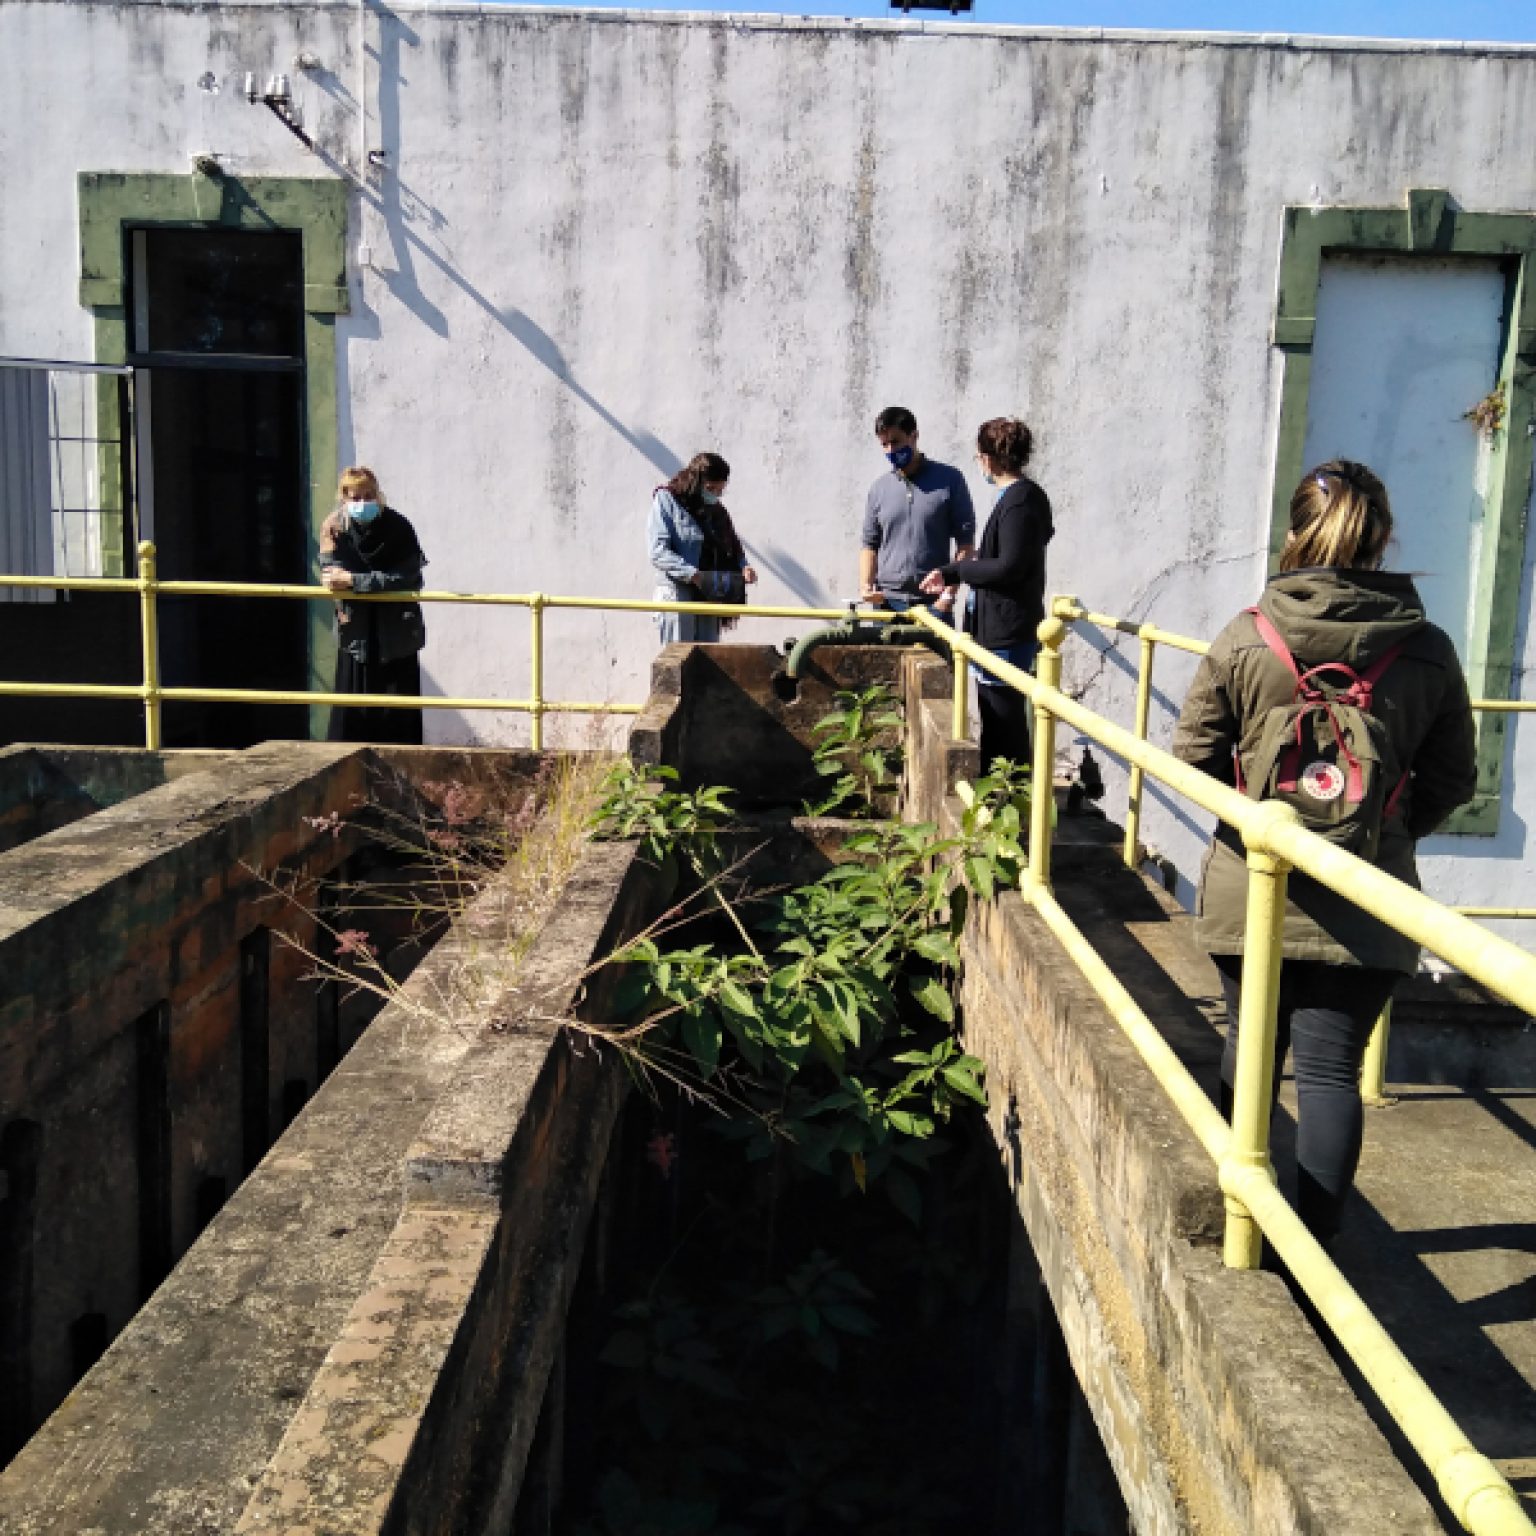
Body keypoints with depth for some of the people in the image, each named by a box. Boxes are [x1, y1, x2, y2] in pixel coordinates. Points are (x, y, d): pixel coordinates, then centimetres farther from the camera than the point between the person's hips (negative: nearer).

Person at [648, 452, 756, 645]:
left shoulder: (716, 510, 16)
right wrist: (694, 575, -24)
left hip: (711, 597, 6)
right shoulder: (666, 501, -3)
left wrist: (743, 567, -3)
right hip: (677, 592, -6)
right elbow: (658, 552, -12)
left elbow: (734, 549, 21)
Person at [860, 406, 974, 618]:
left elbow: (965, 541, 0)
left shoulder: (948, 480, 1)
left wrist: (949, 593, -8)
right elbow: (870, 544, 14)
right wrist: (865, 586, -3)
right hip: (887, 602, 3)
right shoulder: (879, 488, 10)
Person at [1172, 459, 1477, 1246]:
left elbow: (1194, 754, -5)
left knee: (1249, 1051, 17)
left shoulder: (1245, 636, -8)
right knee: (1332, 1069, 5)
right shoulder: (1427, 649, -4)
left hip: (1252, 889, 1)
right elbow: (1452, 779, 3)